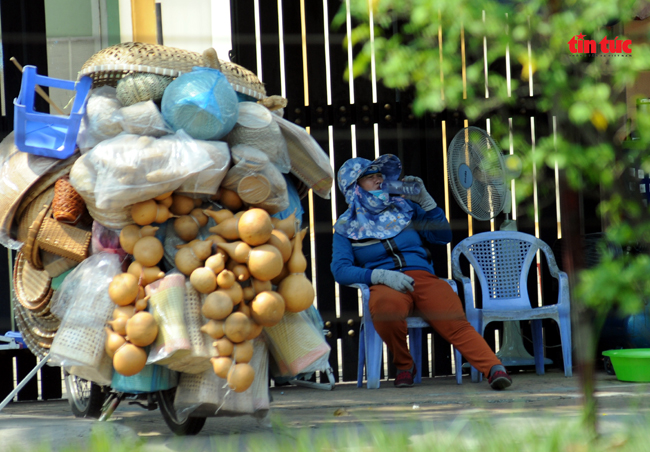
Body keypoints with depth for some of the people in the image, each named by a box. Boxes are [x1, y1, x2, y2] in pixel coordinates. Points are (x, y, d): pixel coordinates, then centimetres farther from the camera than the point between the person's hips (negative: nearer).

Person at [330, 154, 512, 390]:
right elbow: (340, 270, 0)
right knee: (386, 305, -39)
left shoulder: (404, 207, 22)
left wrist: (425, 200, 12)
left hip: (423, 277, 2)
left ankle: (494, 368, -45)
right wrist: (381, 275, -16)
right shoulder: (346, 227, 14)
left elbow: (443, 236, 24)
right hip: (385, 284, -2)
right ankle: (403, 366, -15)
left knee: (455, 322, -28)